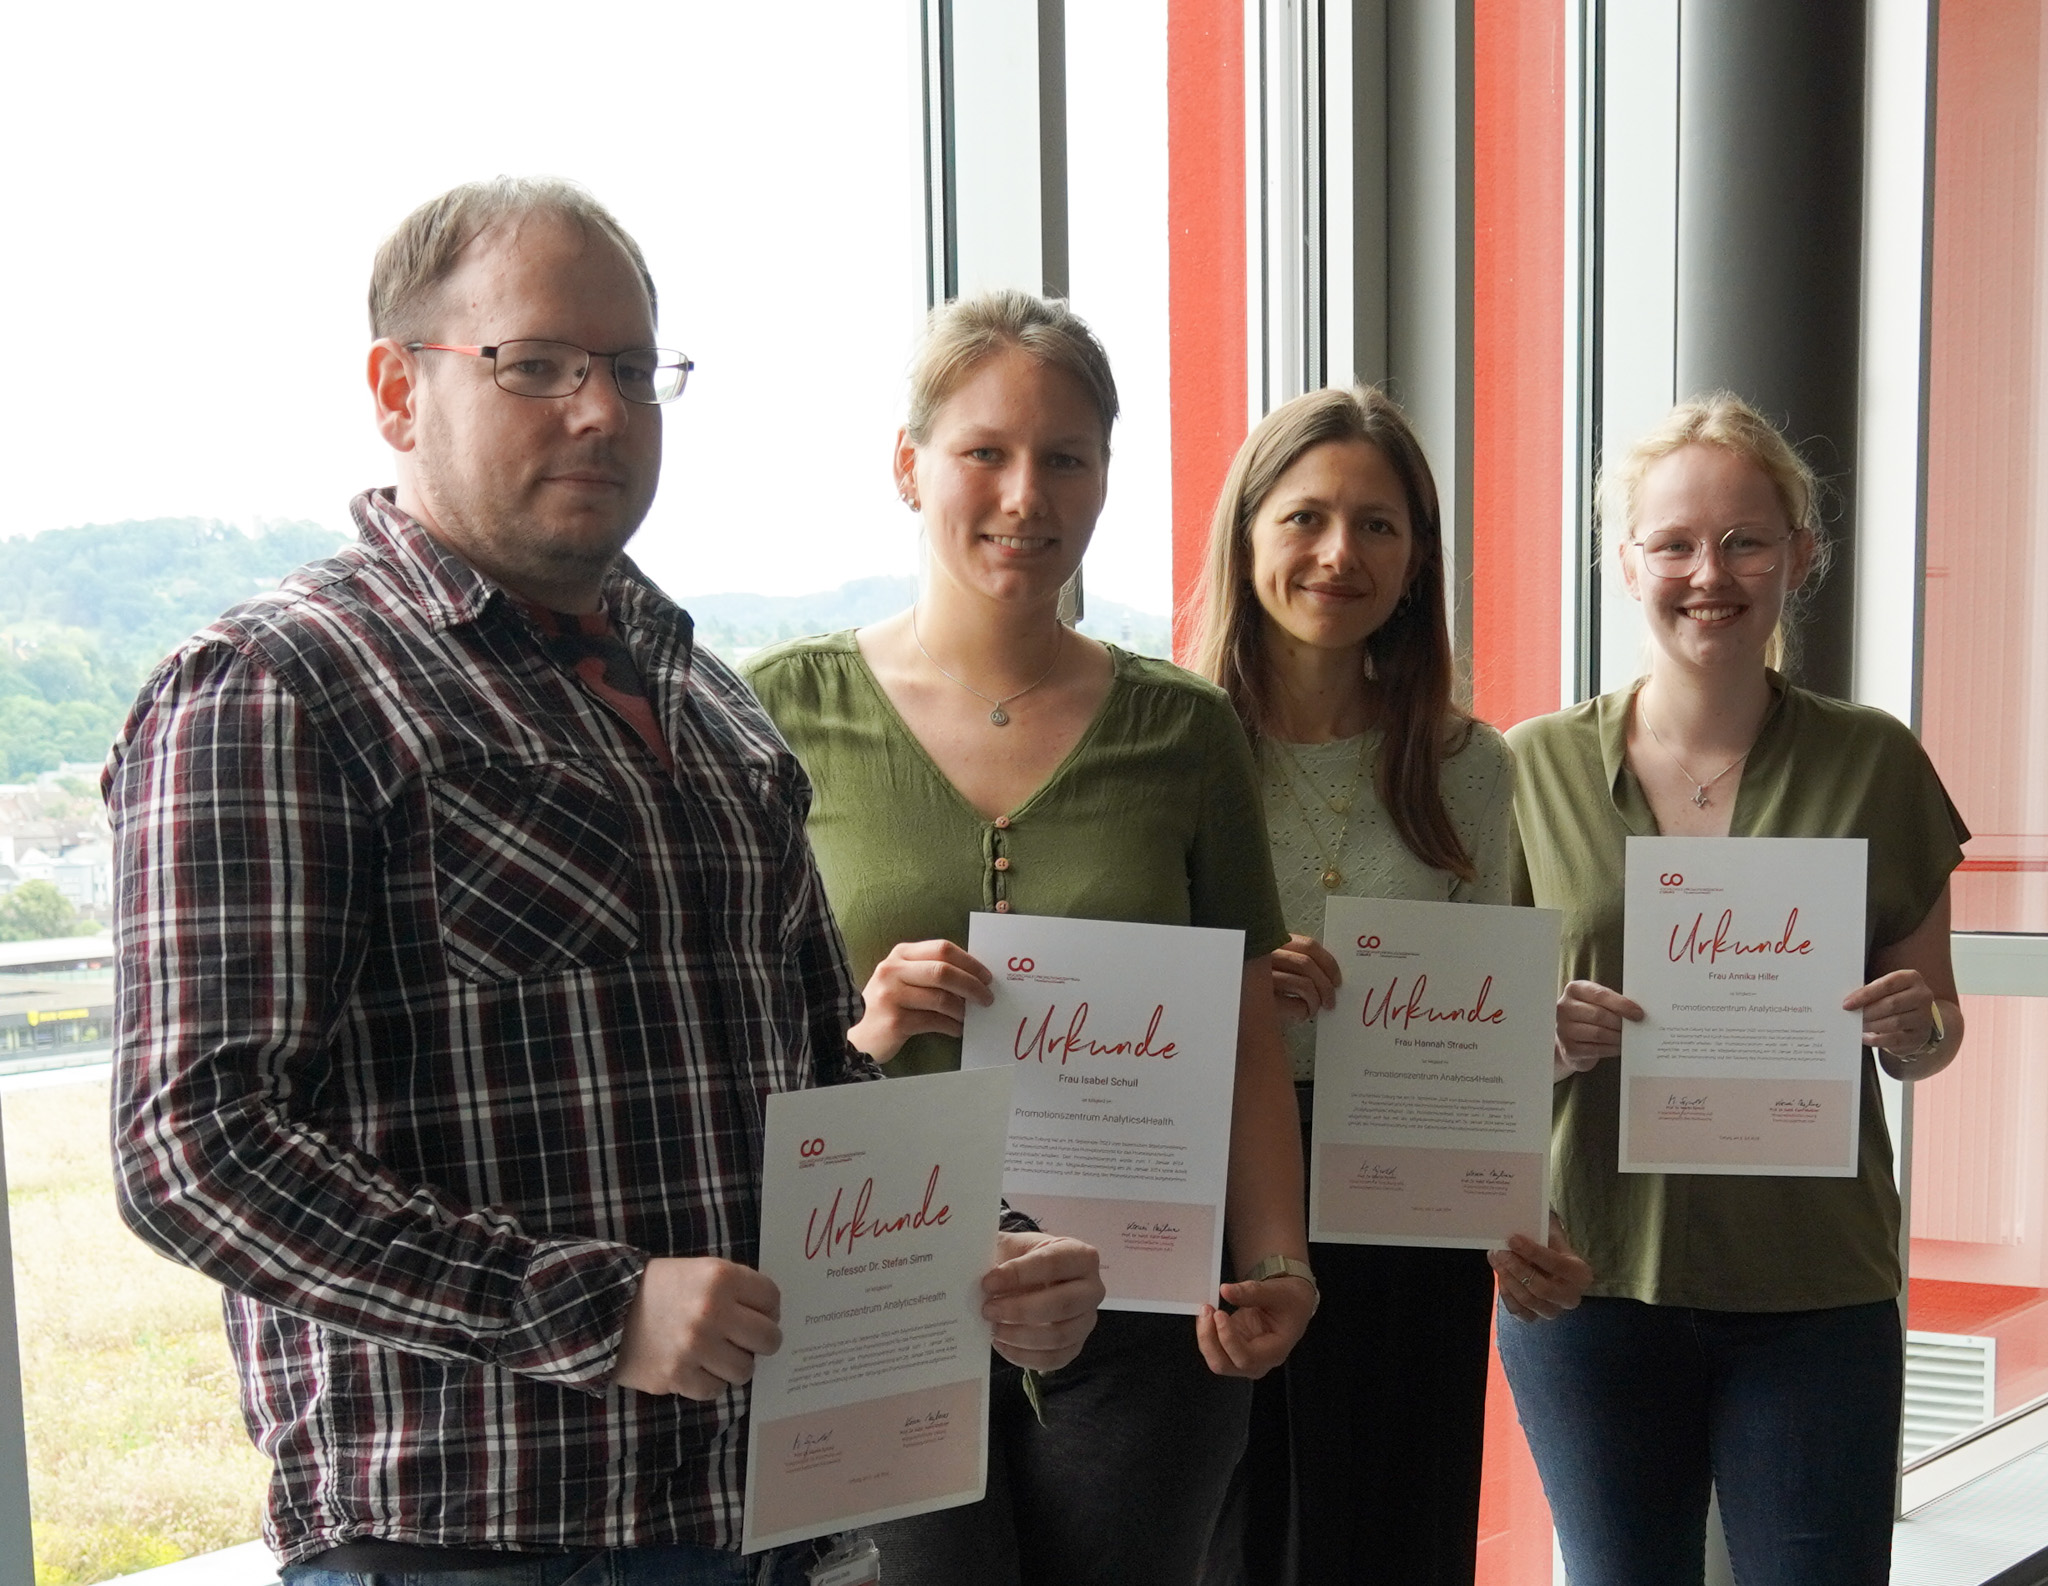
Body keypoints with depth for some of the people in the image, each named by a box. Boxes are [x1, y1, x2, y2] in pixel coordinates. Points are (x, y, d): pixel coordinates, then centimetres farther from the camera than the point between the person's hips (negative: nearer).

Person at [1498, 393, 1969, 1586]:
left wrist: (1911, 1024, -13)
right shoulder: (1537, 767, 0)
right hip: (1592, 1279, 0)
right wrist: (1541, 1034, -15)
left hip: (1817, 1292, 0)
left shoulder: (1873, 763, 1)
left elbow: (1933, 1032, 9)